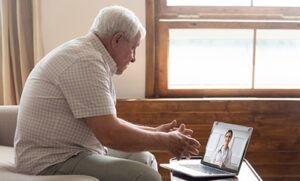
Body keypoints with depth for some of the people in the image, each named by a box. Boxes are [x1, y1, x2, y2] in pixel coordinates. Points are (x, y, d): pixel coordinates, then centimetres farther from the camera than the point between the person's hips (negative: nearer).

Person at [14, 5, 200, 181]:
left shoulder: (89, 54, 13)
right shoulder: (86, 61, -19)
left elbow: (107, 122, 19)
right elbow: (110, 135, -24)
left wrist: (155, 131, 13)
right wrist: (167, 142, -11)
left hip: (69, 152, 11)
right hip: (54, 163, -10)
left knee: (145, 159, 17)